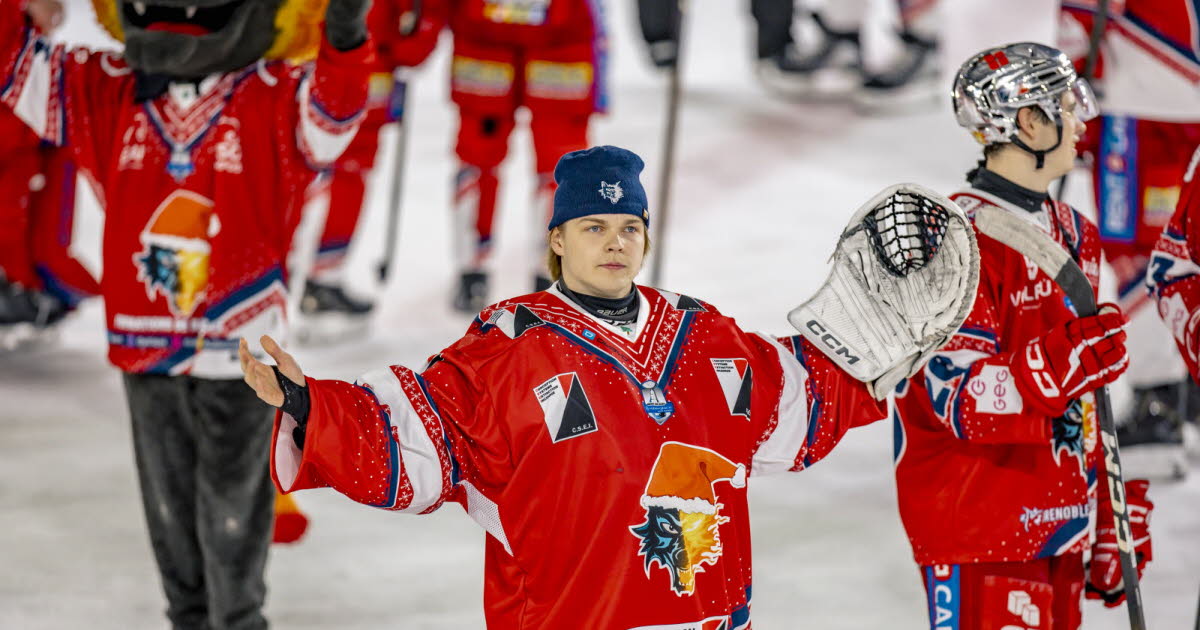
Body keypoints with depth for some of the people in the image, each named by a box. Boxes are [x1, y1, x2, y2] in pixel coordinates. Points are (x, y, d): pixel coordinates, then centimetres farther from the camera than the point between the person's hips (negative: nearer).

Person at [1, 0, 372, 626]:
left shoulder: (278, 100, -12)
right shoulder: (105, 95, -1)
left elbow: (331, 106, -32)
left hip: (238, 346, -4)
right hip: (144, 345, 4)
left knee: (231, 503, 9)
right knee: (170, 501, 17)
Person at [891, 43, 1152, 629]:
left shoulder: (1073, 235, 15)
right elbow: (961, 402, -20)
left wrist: (1113, 521, 20)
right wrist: (1053, 369, -33)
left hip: (1061, 532, 9)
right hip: (980, 538, -9)